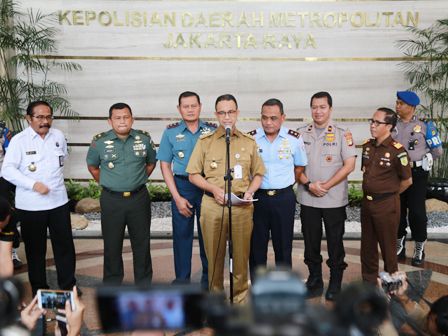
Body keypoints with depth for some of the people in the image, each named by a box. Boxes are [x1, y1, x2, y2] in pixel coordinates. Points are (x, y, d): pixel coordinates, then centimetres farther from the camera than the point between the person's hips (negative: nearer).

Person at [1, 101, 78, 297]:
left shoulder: (58, 136, 6)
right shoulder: (19, 140, -7)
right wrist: (33, 184, -22)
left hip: (58, 201, 4)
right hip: (30, 205, -3)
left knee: (65, 245, 9)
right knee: (35, 249, 9)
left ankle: (68, 286, 25)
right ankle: (39, 290, 24)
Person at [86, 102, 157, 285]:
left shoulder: (144, 138, 1)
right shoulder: (99, 141, -2)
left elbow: (151, 162, 16)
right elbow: (92, 167, 14)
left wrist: (138, 181, 10)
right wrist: (107, 184, 9)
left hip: (139, 198, 1)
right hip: (111, 200, -1)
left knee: (142, 242, 9)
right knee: (112, 244, 9)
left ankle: (144, 283, 25)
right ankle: (112, 283, 26)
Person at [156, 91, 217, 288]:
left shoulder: (213, 131, 1)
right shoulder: (171, 133, 3)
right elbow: (165, 166, 3)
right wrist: (177, 197, -4)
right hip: (182, 186, 0)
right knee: (181, 233, 6)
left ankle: (208, 277, 22)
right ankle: (182, 279, 20)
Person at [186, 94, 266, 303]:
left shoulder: (249, 142, 11)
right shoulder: (205, 141, 7)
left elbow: (258, 174, 15)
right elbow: (193, 174, 7)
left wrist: (250, 191, -4)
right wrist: (214, 189, -8)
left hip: (242, 206, 1)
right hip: (212, 205, 0)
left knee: (241, 254, 4)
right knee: (214, 254, 6)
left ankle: (239, 297, 21)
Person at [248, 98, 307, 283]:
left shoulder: (294, 138, 0)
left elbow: (300, 166, 13)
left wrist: (284, 186, 7)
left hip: (284, 198, 0)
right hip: (257, 197, 0)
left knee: (283, 246, 8)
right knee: (256, 245, 6)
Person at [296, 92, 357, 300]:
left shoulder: (342, 133, -2)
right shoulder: (301, 133, 7)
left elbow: (349, 165, -7)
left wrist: (326, 186, -13)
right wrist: (308, 185, -10)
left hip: (334, 199, -3)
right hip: (307, 198, 3)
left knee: (335, 241, 6)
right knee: (310, 240, 10)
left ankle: (335, 283, 22)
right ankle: (314, 280, 26)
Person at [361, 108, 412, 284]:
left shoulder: (397, 151, -16)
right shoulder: (367, 145, 4)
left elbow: (407, 180, -6)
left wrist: (389, 195, 4)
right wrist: (370, 192, 14)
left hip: (386, 204, -6)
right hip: (367, 202, 6)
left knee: (387, 245, 7)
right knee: (367, 243, 16)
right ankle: (368, 278, 32)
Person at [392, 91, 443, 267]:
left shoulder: (425, 126, -1)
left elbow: (437, 150, 4)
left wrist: (419, 161, 5)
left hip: (417, 174, -3)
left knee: (417, 211, -3)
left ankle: (419, 250, 12)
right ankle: (400, 247, 22)